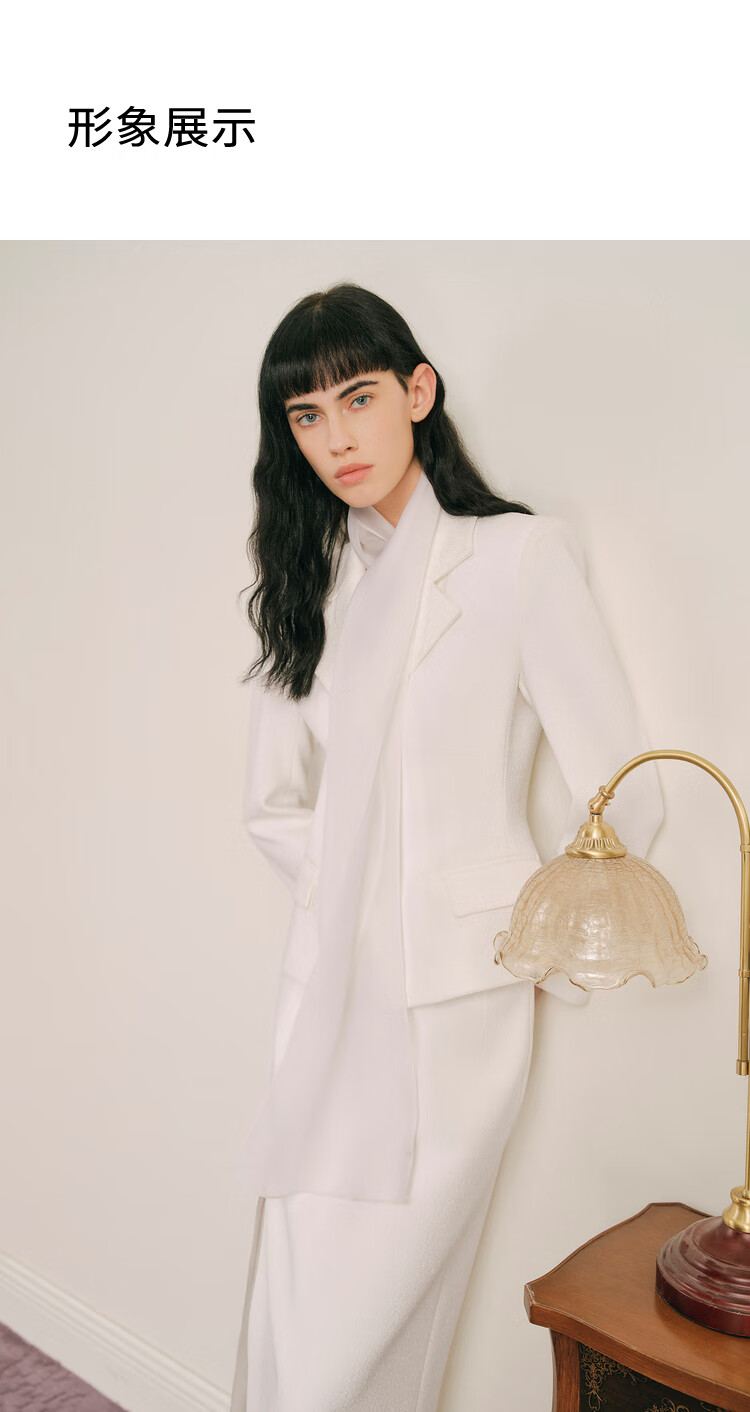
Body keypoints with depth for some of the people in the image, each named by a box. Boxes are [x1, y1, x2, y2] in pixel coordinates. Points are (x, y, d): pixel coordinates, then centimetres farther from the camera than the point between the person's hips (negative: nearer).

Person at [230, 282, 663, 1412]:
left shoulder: (520, 558, -9)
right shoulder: (313, 580, 11)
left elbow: (624, 802, -8)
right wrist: (356, 898, 2)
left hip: (453, 1010, -5)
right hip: (330, 996, 5)